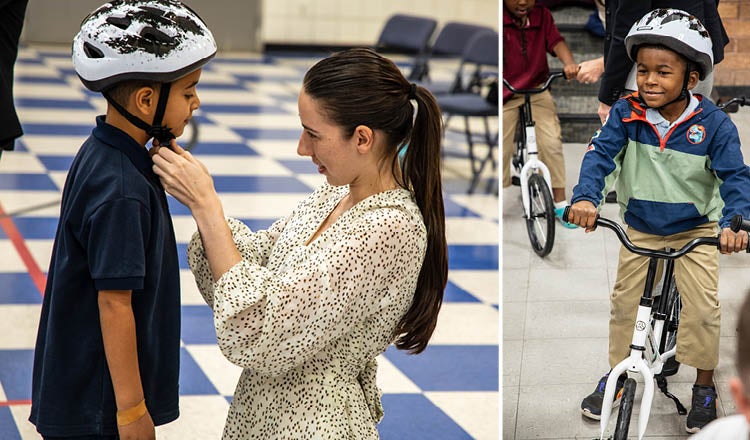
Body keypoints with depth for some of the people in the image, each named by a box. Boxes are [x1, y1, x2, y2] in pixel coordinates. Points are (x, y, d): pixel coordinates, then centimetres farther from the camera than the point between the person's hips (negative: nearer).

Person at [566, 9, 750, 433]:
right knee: (624, 303, 9)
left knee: (703, 309, -6)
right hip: (640, 230, 2)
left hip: (696, 230, -2)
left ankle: (705, 386, 14)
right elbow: (600, 152, -25)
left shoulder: (714, 123, -20)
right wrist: (586, 197, -45)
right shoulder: (627, 113, -17)